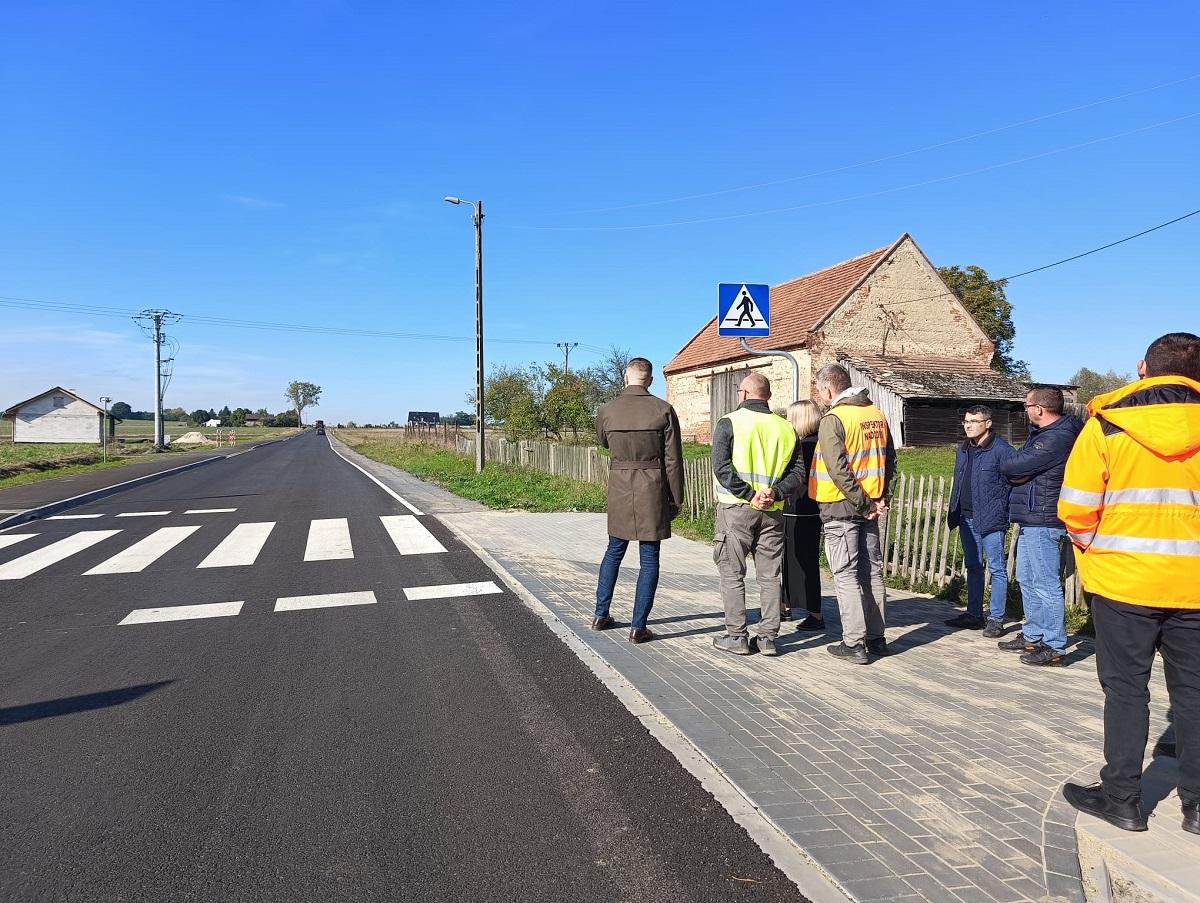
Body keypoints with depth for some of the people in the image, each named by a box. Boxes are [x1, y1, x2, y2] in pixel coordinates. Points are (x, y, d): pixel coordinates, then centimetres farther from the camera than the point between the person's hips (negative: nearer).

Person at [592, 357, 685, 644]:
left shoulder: (606, 411, -2)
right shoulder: (663, 410, -8)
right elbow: (673, 459, -6)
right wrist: (676, 499, 1)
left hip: (619, 491, 3)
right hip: (652, 491, -3)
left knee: (614, 551, 20)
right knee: (649, 559, 6)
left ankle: (601, 615, 27)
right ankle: (638, 627, 8)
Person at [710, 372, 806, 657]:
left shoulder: (729, 423, -4)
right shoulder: (785, 428, 8)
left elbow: (722, 467, -15)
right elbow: (797, 471, 2)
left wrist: (749, 494, -14)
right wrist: (775, 493, -8)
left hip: (736, 508, -4)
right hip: (772, 512, 4)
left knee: (732, 574, 6)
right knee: (770, 576, 10)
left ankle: (736, 636, 8)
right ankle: (768, 638, 14)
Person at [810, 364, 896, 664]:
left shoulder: (833, 419, -14)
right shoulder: (877, 415, 9)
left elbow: (838, 470, -20)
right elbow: (890, 458, 13)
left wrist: (863, 504, -13)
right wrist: (879, 498, 10)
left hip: (840, 507, -7)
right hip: (870, 506, 7)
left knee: (846, 575, -1)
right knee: (872, 571, 13)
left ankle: (854, 643, 2)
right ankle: (877, 638, 21)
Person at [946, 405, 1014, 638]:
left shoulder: (1001, 449, -10)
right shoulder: (963, 449, 13)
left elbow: (1011, 483, -11)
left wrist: (1002, 512, -16)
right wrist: (954, 513, 13)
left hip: (991, 520, -8)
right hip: (967, 518, 8)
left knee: (997, 568, 2)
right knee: (973, 566, 15)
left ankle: (996, 618, 9)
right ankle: (974, 614, 25)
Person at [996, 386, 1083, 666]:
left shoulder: (1057, 438, -18)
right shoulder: (1040, 433, 17)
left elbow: (1008, 466, -20)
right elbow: (1011, 468, 16)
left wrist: (1011, 466, 0)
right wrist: (1018, 471, -4)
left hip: (1044, 523, -11)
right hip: (1030, 520, 11)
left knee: (1046, 585, -5)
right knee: (1027, 580, 17)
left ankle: (1054, 648, 2)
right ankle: (1032, 636, 28)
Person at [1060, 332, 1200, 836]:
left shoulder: (1107, 424, -8)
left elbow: (1076, 509, -11)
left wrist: (1094, 550, 7)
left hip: (1123, 581, -2)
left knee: (1126, 689, 9)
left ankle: (1121, 798, 17)